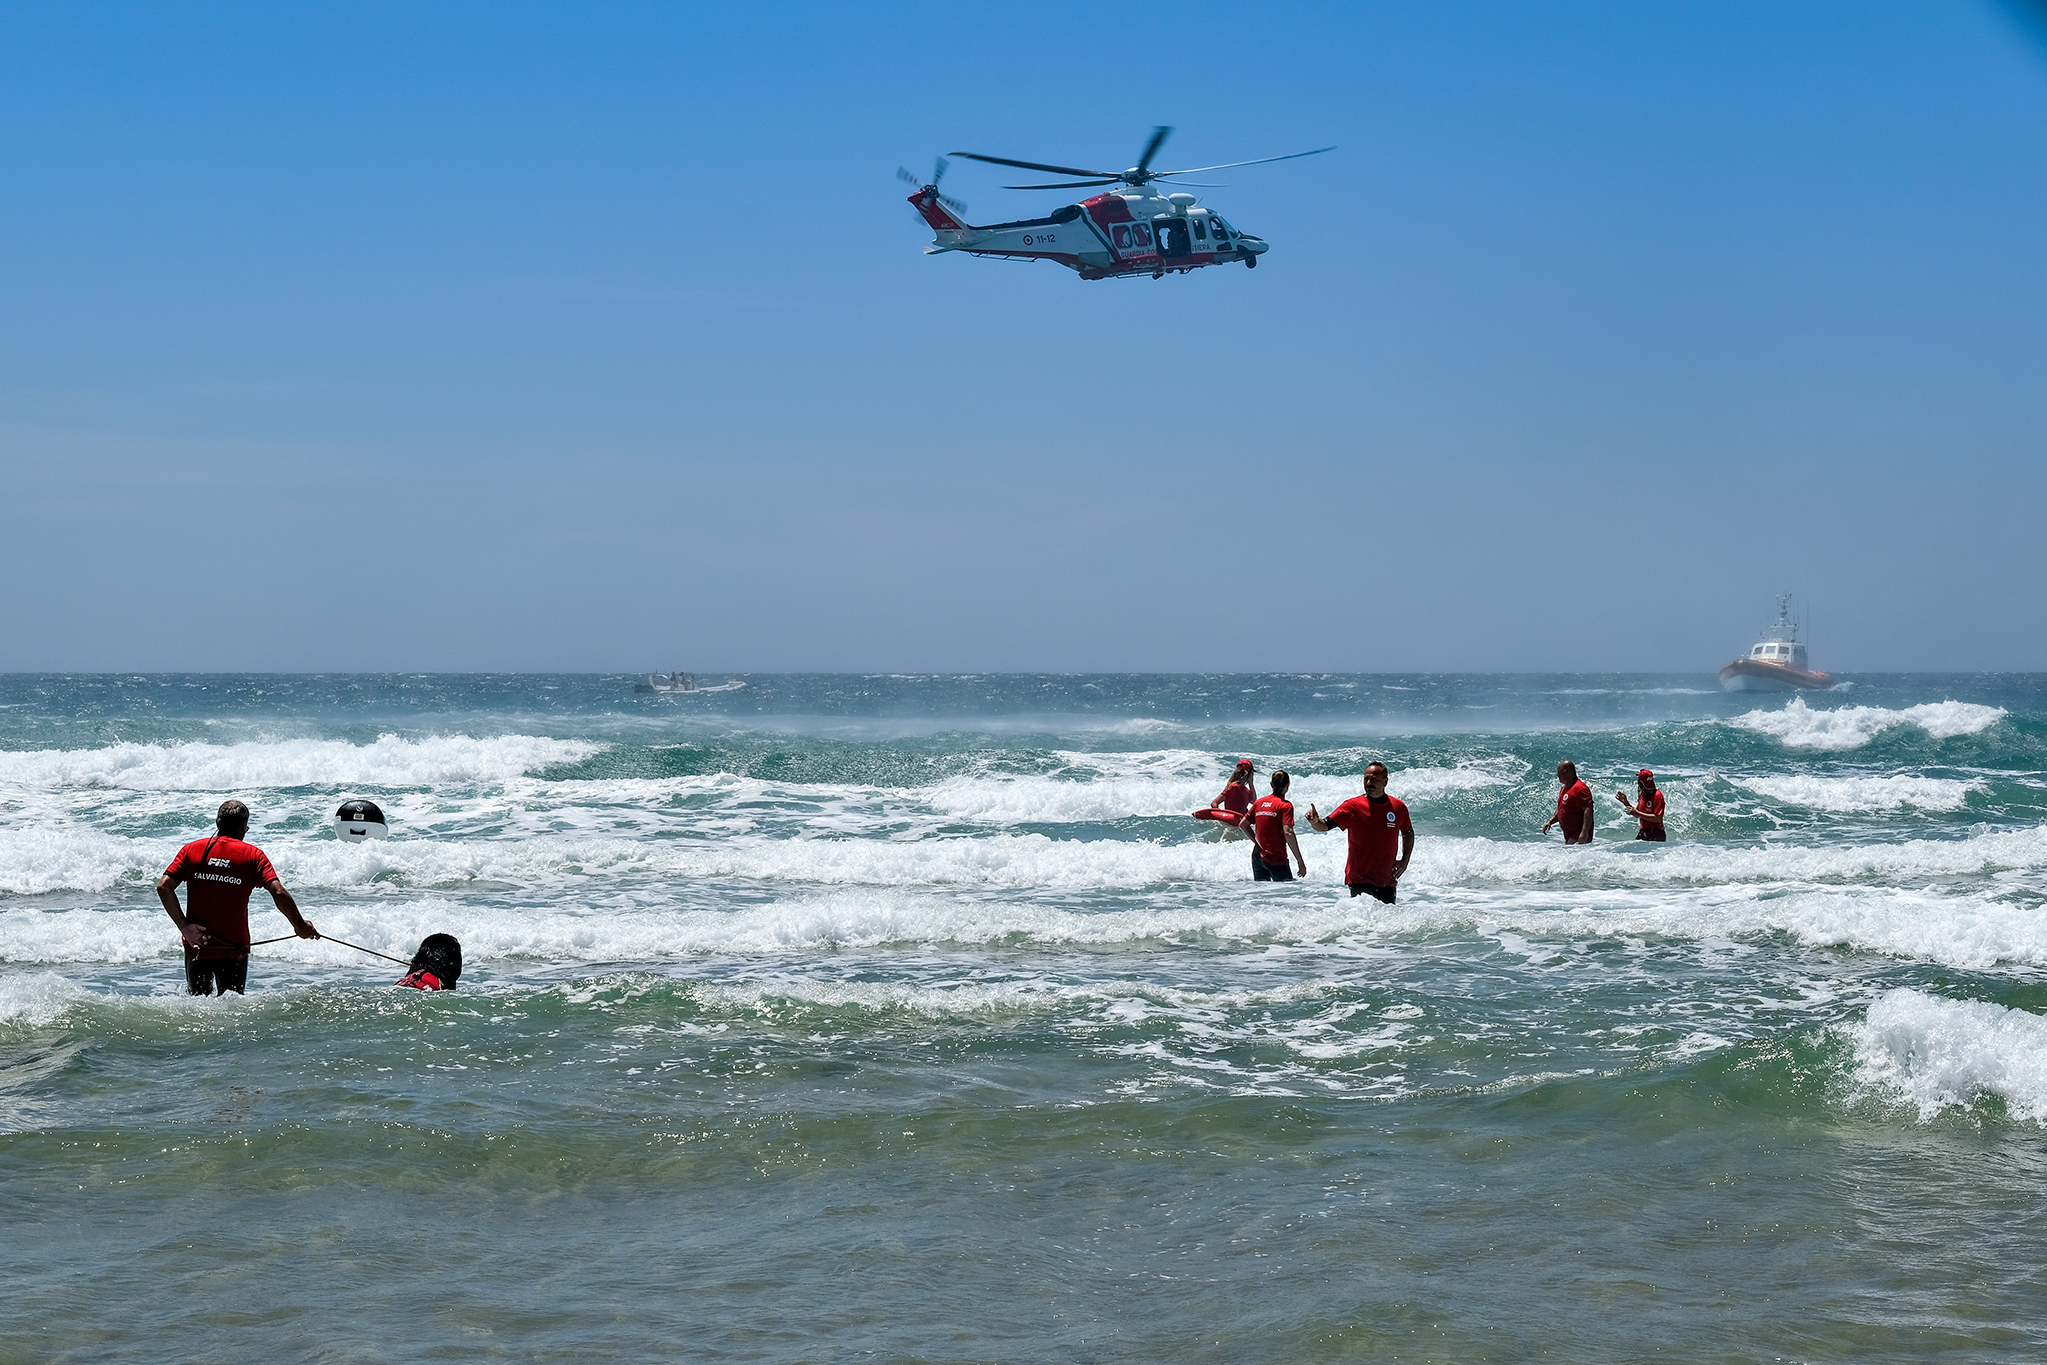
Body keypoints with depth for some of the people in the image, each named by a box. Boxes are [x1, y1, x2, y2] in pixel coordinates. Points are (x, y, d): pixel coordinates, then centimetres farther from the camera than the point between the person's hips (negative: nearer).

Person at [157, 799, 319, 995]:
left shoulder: (191, 849, 5)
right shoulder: (253, 855, -2)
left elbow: (163, 887, -6)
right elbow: (278, 893, -12)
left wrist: (184, 926, -6)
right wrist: (299, 925, 1)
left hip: (197, 946, 2)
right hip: (234, 948, -2)